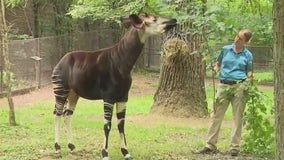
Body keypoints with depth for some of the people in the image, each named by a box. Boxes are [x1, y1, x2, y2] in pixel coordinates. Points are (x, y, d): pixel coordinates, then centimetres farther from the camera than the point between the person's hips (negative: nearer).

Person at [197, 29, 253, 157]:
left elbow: (249, 73, 10)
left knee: (238, 117, 2)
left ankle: (235, 147, 10)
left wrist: (250, 78, -12)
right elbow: (218, 63, 20)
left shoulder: (248, 55, 5)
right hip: (224, 85, 2)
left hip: (239, 86, -1)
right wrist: (215, 69, -2)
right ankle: (210, 145, 6)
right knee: (216, 115, 1)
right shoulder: (225, 49, 8)